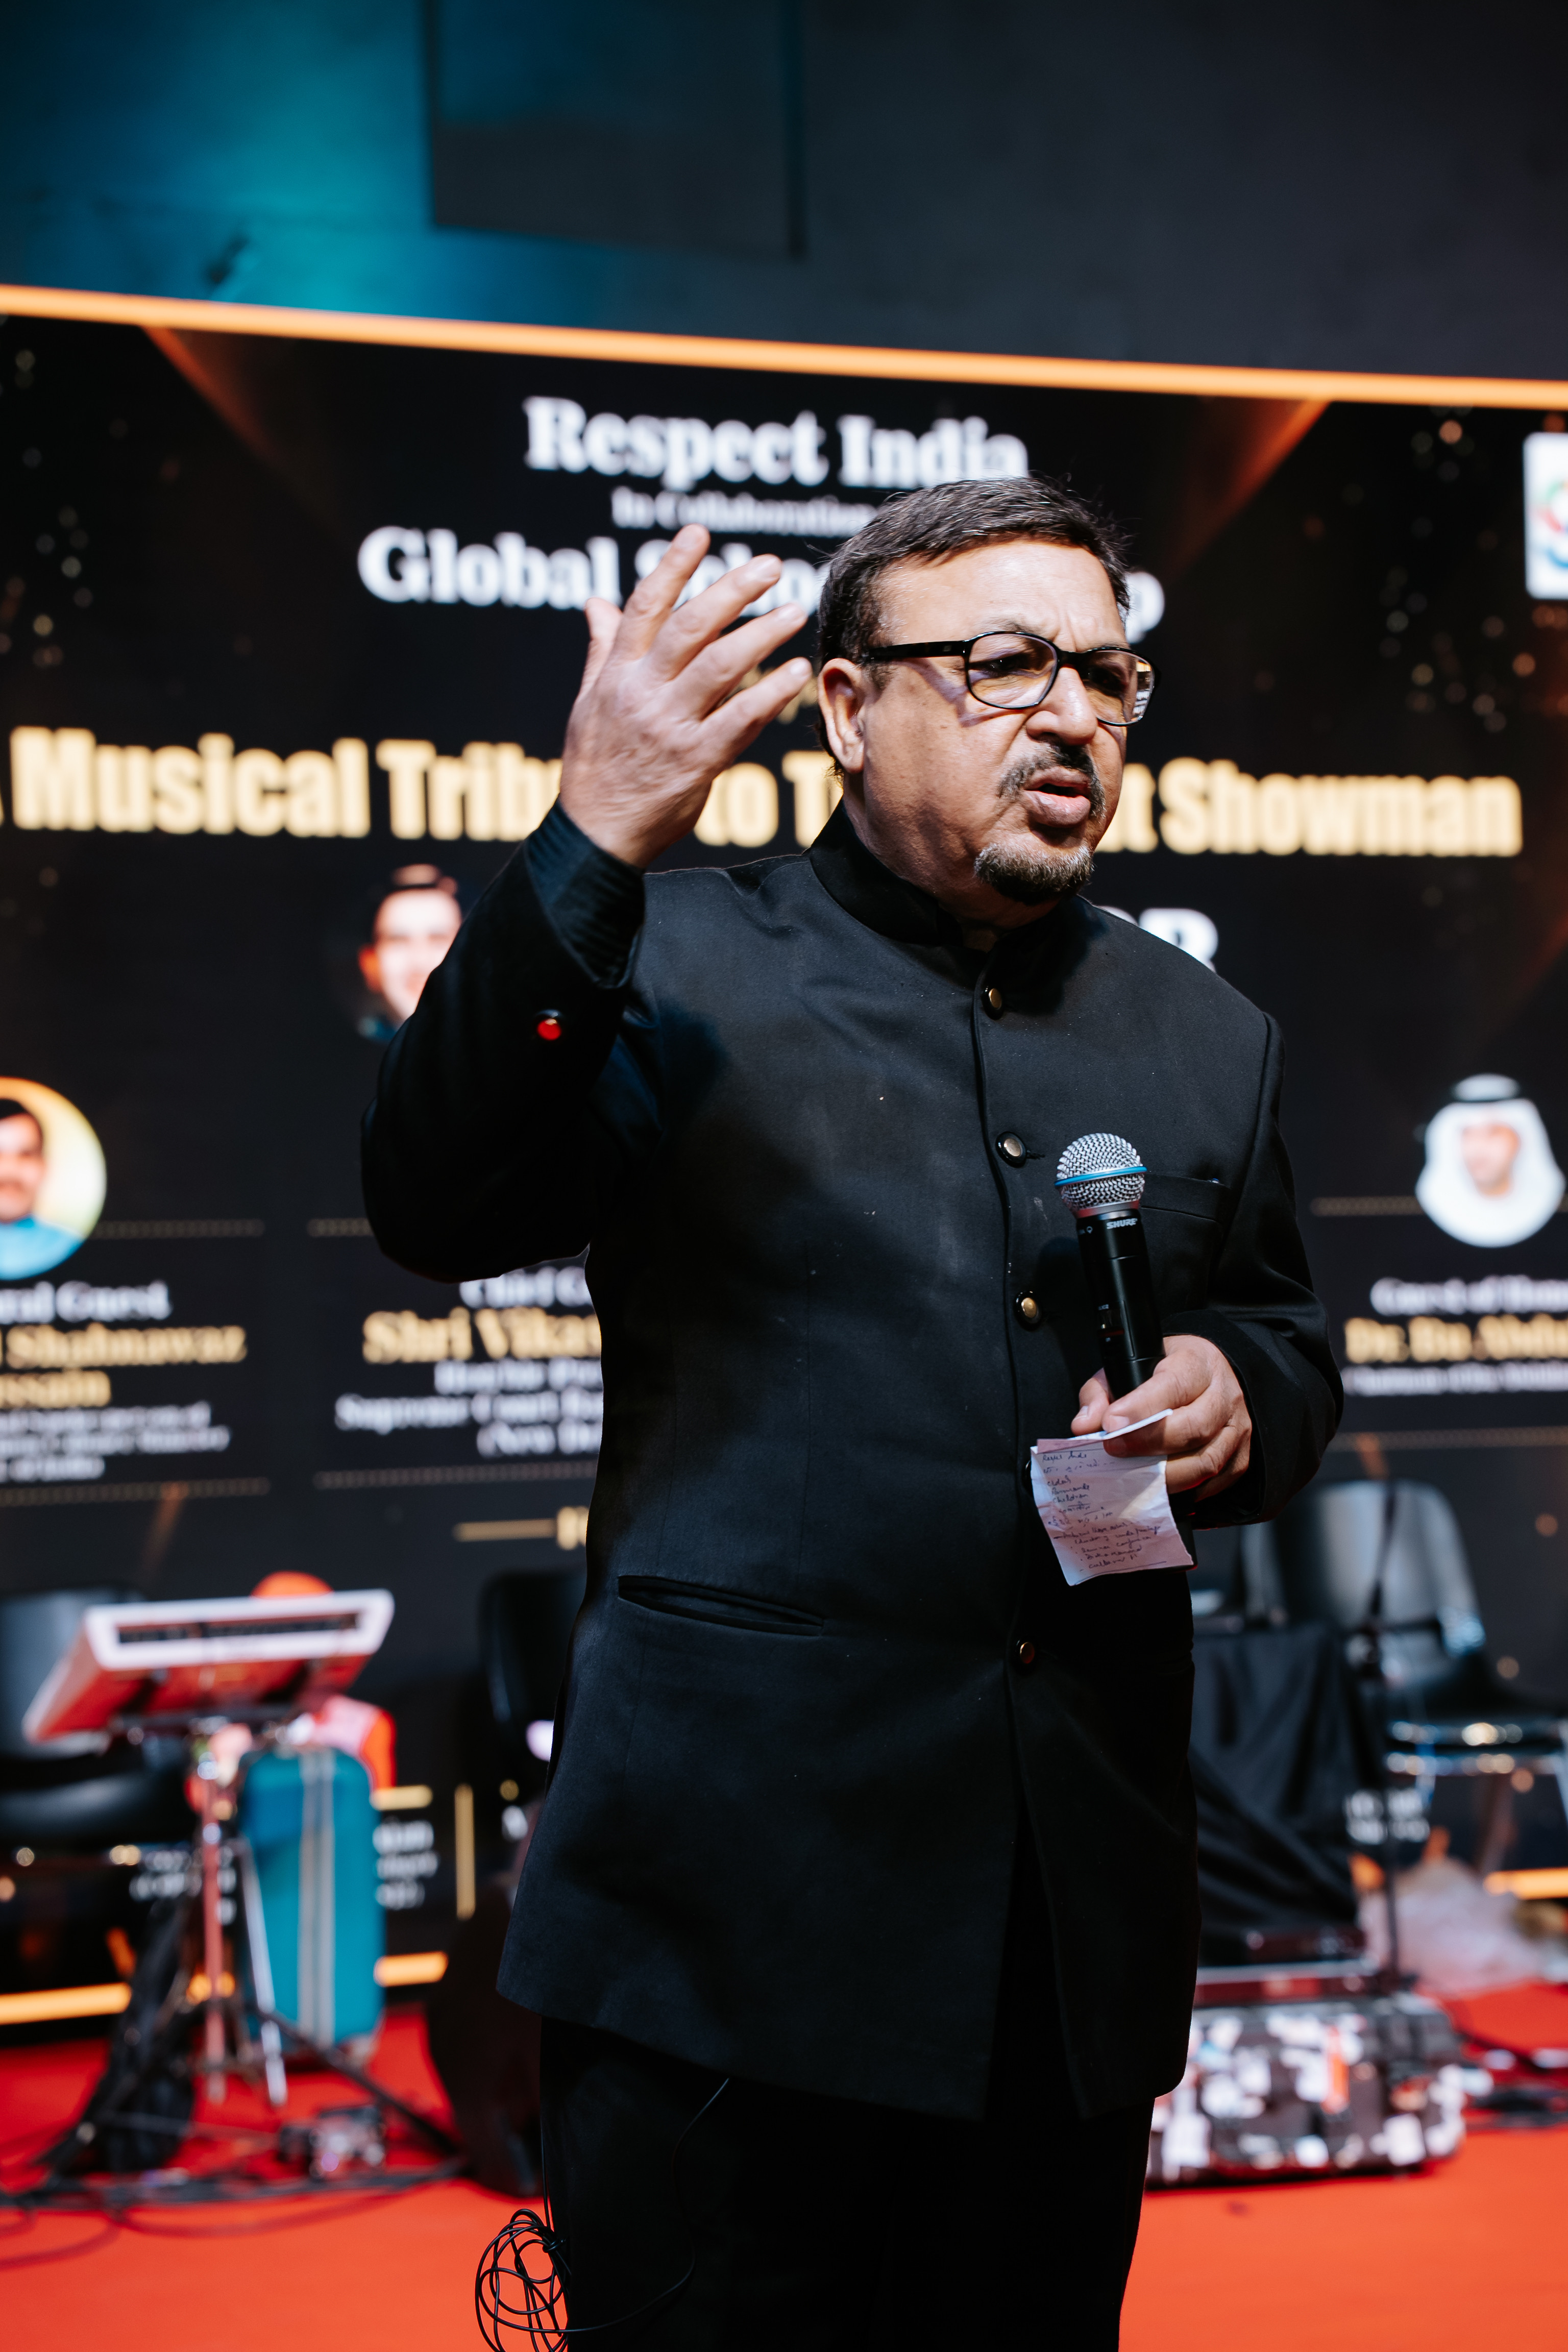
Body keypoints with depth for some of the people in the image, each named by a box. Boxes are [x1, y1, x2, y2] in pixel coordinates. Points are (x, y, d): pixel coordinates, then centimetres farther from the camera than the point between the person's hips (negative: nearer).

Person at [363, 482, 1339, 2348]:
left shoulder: (1206, 1037, 16)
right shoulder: (681, 972, 0)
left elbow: (1285, 1338, 25)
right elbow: (441, 1210, -16)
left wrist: (1237, 1398, 0)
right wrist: (593, 843, -26)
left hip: (1083, 1901, 5)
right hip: (740, 1901, -4)